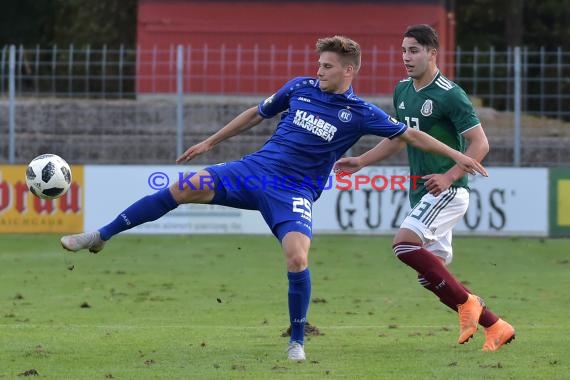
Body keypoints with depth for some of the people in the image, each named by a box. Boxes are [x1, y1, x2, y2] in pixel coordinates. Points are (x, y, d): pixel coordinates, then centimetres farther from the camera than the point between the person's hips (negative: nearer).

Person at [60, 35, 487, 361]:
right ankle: (100, 236, -4)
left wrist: (457, 155, -7)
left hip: (295, 193, -3)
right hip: (255, 169, 3)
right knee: (186, 188, -13)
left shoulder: (360, 114, -5)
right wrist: (210, 142, 22)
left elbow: (410, 134, -1)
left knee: (297, 258, -26)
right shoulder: (300, 87, 5)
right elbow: (256, 114, 17)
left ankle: (298, 341, -2)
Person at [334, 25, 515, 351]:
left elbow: (480, 143, -15)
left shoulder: (450, 95, -14)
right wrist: (360, 161, 17)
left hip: (447, 190, -9)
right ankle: (496, 327, 16)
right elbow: (399, 138, 26)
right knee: (432, 278, 5)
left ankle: (466, 301, -13)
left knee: (404, 243, -26)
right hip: (423, 192, 9)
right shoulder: (403, 91, 11)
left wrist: (449, 176, -26)